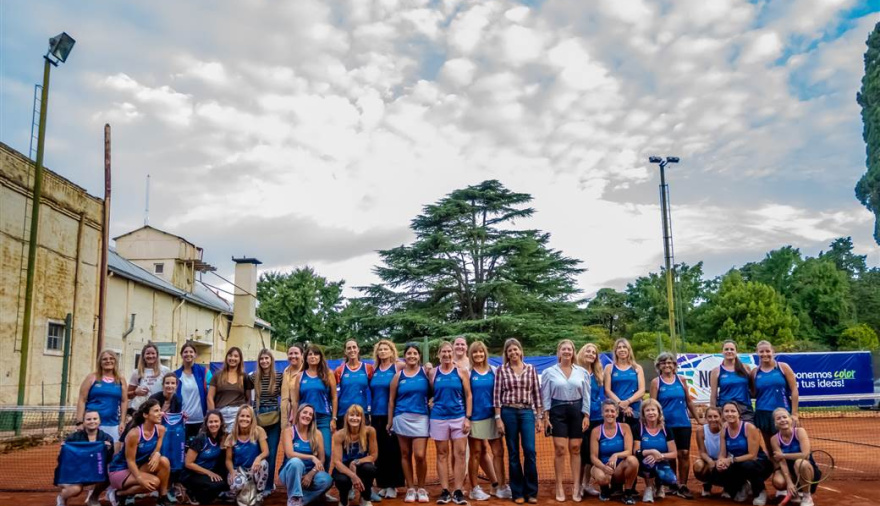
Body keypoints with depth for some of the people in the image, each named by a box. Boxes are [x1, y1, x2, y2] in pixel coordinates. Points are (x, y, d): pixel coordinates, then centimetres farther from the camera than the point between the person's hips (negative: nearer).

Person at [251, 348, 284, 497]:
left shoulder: (279, 377, -3)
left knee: (271, 452, 2)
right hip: (258, 416, 1)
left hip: (274, 416, -1)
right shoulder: (254, 377, 1)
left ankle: (268, 485, 13)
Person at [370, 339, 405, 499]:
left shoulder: (398, 367, -2)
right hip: (376, 415, 4)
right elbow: (371, 392, 16)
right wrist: (369, 412, 11)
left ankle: (392, 484, 10)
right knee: (379, 450, 8)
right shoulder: (374, 370, 9)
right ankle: (382, 484, 18)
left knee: (392, 450, 0)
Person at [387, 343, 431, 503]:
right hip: (402, 418, 2)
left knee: (420, 455, -8)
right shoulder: (398, 376, 5)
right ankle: (410, 489, 18)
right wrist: (390, 421, 7)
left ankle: (421, 488, 11)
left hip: (421, 418, -2)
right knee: (405, 455, 7)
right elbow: (391, 400, 8)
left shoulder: (425, 372, 3)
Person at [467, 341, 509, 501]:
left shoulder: (493, 371, 6)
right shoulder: (468, 372, -3)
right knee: (476, 453, 5)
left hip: (491, 416, 3)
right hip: (475, 417, -3)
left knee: (498, 452, 3)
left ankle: (501, 486, 13)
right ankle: (474, 489, 14)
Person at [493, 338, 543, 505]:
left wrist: (540, 417, 4)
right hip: (508, 413, -1)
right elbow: (497, 395, 0)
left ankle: (531, 492, 6)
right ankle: (517, 492, 13)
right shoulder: (501, 370, 2)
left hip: (527, 412, 1)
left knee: (529, 450, -6)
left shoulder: (530, 369, 7)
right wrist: (498, 418, -6)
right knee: (513, 453, 4)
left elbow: (537, 394, 7)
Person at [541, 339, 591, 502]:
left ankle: (576, 486, 9)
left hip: (577, 411, 1)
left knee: (575, 449, 3)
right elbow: (545, 396, 1)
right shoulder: (549, 372, 1)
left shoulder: (582, 372, 5)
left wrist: (586, 415, -1)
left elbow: (586, 396, 6)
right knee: (560, 449, -4)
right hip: (557, 411, -1)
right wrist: (546, 416, -5)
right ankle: (559, 487, 4)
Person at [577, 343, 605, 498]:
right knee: (582, 451, -2)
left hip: (597, 418, 5)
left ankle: (587, 483, 21)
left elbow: (601, 395, 15)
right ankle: (578, 484, 10)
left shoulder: (599, 375, 12)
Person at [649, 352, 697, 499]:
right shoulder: (656, 382, -1)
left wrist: (698, 418, 14)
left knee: (685, 453, 0)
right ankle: (671, 484, 19)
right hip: (666, 424, -2)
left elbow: (689, 401, 13)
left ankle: (682, 486, 8)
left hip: (683, 423, 2)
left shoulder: (681, 380, 6)